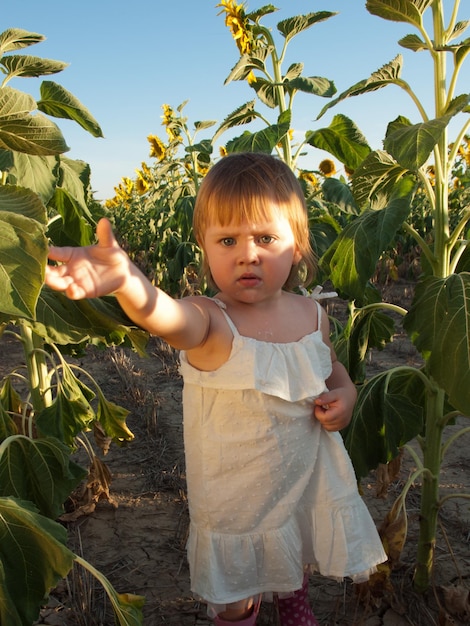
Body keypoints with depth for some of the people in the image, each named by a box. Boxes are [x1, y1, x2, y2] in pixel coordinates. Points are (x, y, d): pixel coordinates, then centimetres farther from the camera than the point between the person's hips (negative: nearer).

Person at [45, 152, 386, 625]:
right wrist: (125, 281, -72)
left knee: (297, 568, 30)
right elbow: (164, 314, -50)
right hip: (234, 502, -3)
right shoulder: (207, 323, -26)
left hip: (310, 483, 4)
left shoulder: (312, 315, -9)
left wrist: (344, 395, -10)